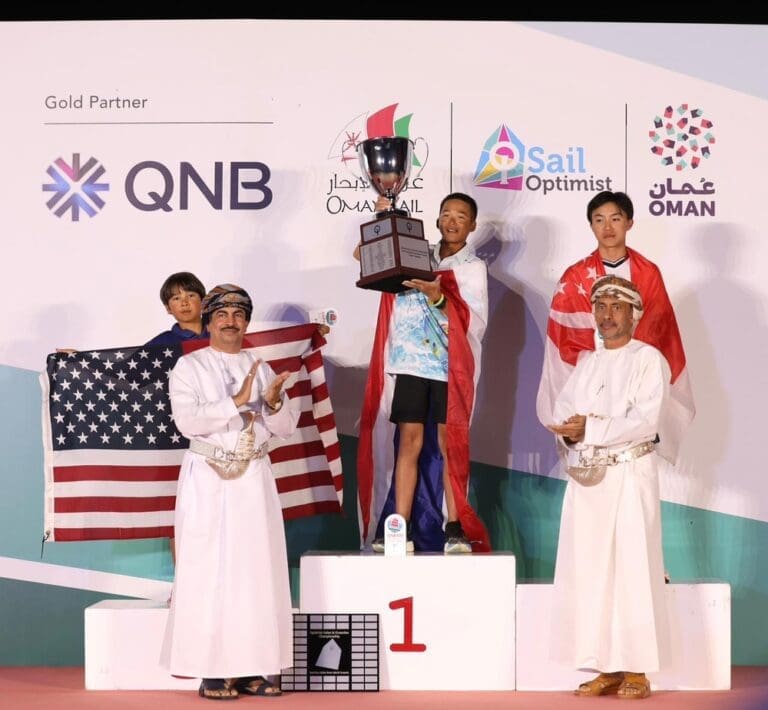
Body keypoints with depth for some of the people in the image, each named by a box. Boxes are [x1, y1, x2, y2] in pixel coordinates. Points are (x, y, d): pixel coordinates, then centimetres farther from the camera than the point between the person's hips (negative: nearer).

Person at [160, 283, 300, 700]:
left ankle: (253, 667, 6)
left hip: (254, 479, 4)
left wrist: (274, 403, -13)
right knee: (208, 571, -5)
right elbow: (188, 421, -14)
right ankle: (211, 670, -2)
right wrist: (237, 401, -20)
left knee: (257, 569, 2)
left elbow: (286, 427, 8)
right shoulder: (189, 367, 0)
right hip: (208, 479, -4)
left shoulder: (261, 369, 13)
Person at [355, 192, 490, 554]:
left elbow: (473, 323, -5)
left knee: (449, 444, -2)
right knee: (410, 442, -1)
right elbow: (365, 256, 13)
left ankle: (454, 530, 3)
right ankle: (402, 531, -1)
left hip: (450, 365, -2)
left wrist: (438, 298, -19)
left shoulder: (473, 268, 7)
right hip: (410, 361, 2)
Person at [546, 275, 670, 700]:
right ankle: (606, 668, 8)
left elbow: (645, 421, -13)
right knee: (589, 572, 2)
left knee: (631, 569, -7)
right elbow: (561, 411, 9)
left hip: (630, 475, -6)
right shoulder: (586, 364, 18)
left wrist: (589, 429, -17)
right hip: (586, 477, 6)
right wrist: (571, 429, -13)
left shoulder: (649, 359, -2)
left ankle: (636, 670, -3)